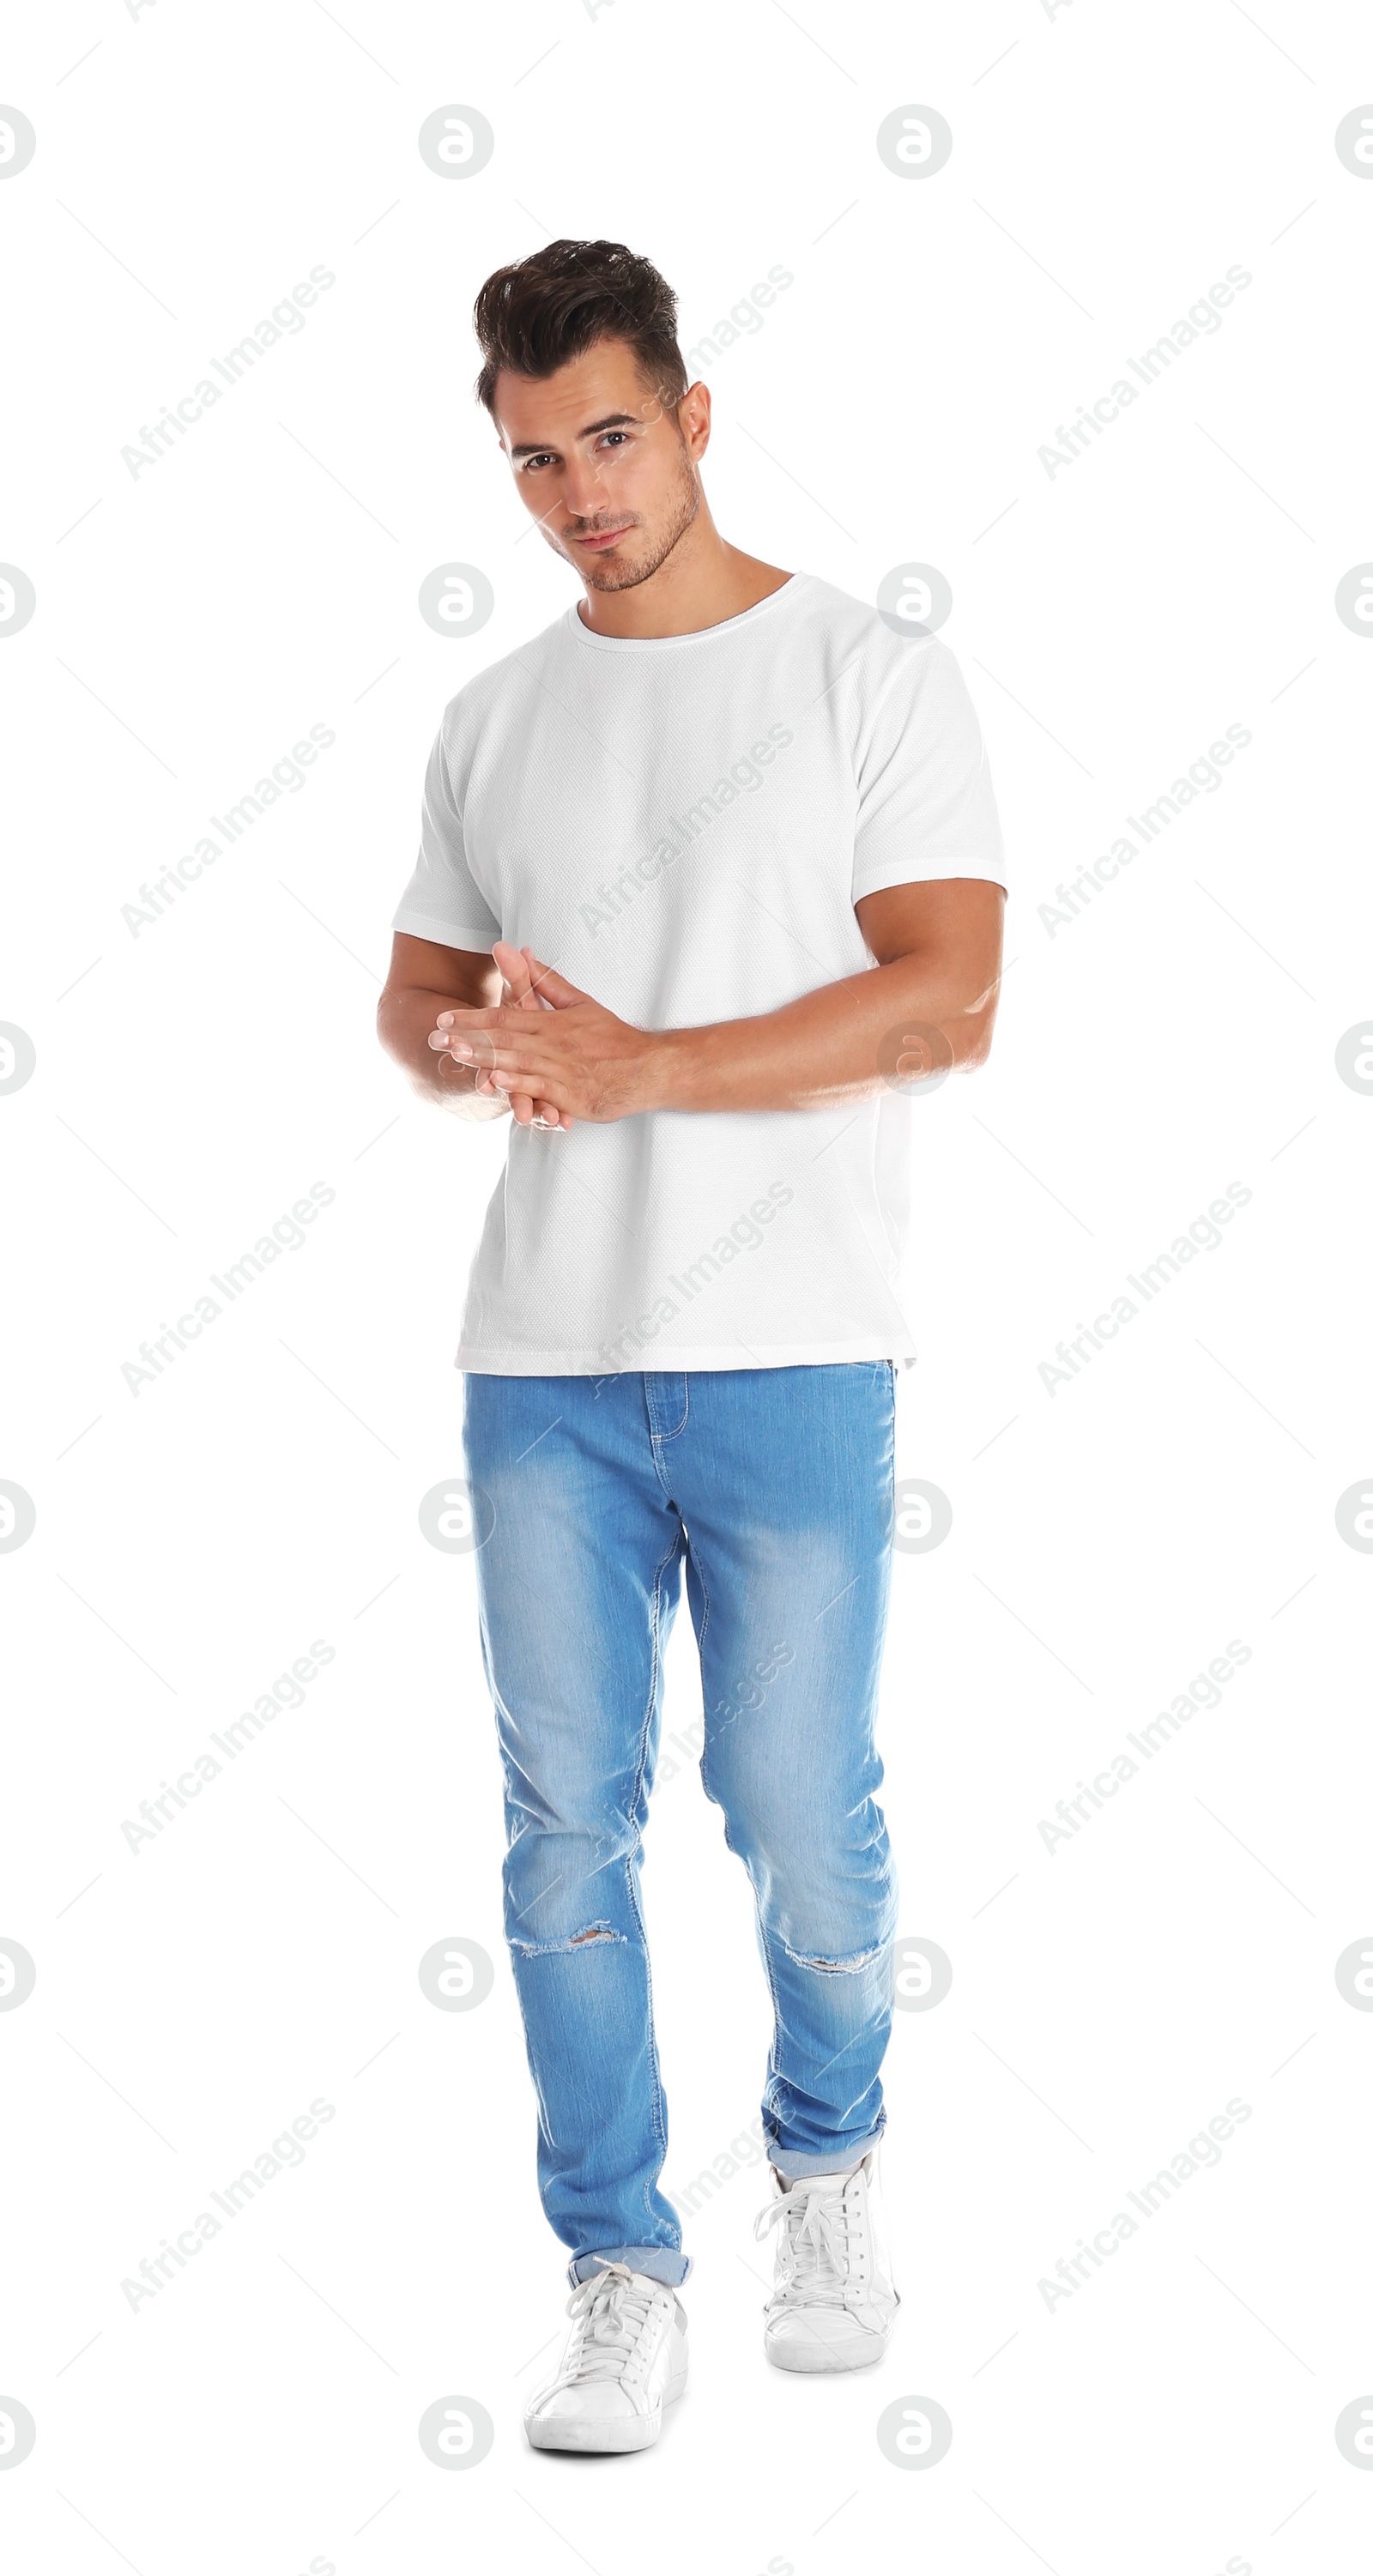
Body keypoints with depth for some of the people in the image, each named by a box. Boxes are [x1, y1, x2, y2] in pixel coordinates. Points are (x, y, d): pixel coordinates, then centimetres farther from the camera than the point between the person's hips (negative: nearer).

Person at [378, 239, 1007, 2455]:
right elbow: (420, 990, 20)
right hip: (543, 1364, 4)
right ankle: (623, 2279, 17)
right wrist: (478, 1052, -5)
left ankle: (832, 2164, 32)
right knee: (567, 1831, 4)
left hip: (790, 1358, -3)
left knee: (801, 1822, 3)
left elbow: (948, 1001, -10)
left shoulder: (874, 674, -1)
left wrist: (638, 1067, -16)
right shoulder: (495, 723, 13)